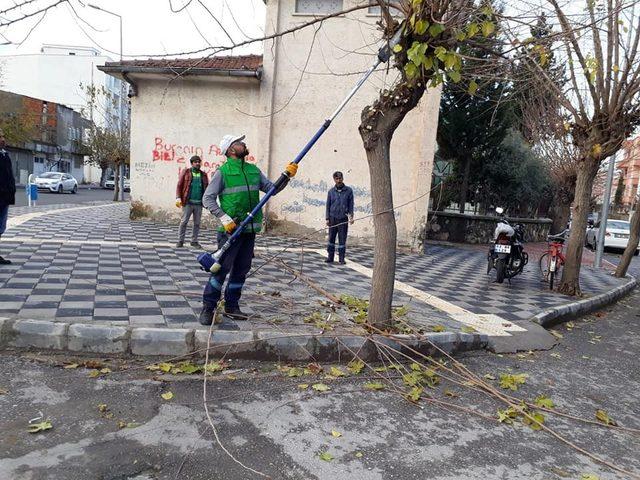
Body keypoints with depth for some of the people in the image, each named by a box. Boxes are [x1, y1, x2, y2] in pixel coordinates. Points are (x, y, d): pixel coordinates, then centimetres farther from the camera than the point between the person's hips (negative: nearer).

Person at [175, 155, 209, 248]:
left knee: (197, 223, 7)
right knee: (184, 222, -1)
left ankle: (194, 241, 17)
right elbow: (179, 186, 1)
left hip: (199, 203, 3)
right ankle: (180, 240, 8)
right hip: (188, 203, -3)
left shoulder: (204, 175, 12)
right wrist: (178, 198, -9)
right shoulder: (186, 173, 4)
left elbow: (207, 188, 14)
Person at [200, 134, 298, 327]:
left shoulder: (254, 170, 15)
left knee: (241, 270, 11)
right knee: (222, 268, -7)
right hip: (231, 229, -6)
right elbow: (207, 198, -7)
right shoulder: (223, 171, -4)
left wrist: (287, 175, -3)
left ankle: (231, 306, 23)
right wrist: (223, 217, -17)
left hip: (250, 230, 6)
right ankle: (208, 308, 4)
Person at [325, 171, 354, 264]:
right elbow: (328, 205, 8)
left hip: (343, 219, -1)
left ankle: (341, 258, 10)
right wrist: (327, 218, 1)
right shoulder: (331, 191, 6)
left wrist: (351, 217, -6)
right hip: (333, 218, 1)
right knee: (331, 238, 4)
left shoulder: (349, 191, 3)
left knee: (342, 239, 3)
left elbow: (351, 205, 4)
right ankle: (330, 257, 12)